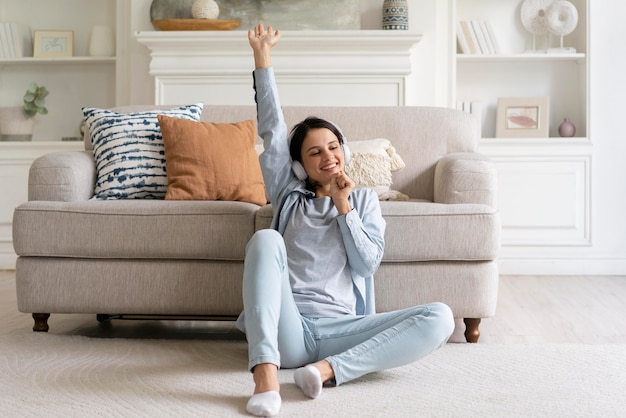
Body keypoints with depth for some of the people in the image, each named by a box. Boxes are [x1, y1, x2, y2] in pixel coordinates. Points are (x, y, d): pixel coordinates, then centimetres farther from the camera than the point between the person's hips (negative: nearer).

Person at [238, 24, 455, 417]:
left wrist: (343, 207, 1)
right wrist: (262, 55, 7)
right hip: (289, 330, 0)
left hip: (340, 330, 1)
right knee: (266, 238, -28)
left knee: (439, 318, -21)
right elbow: (272, 128, 10)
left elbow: (368, 263, 7)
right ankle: (266, 373, -42)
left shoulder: (365, 199, 20)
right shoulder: (289, 195, 19)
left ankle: (330, 368, -33)